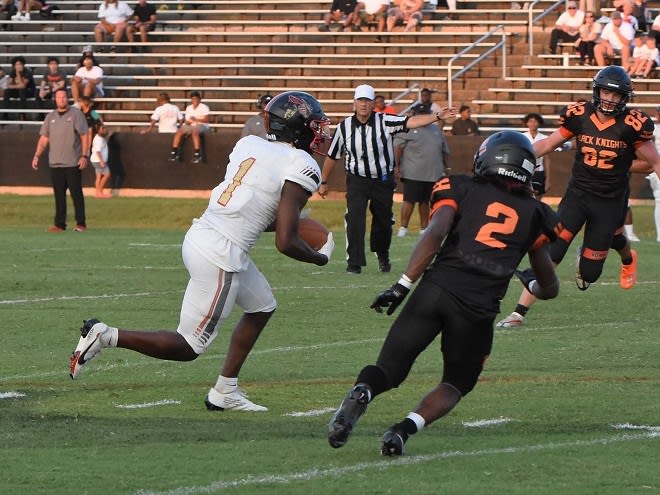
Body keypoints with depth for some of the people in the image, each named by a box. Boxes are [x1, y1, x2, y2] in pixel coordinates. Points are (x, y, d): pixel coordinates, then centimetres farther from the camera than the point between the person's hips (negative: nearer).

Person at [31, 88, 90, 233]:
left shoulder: (76, 114, -1)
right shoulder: (50, 117, 12)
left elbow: (84, 136, -5)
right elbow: (44, 138, 12)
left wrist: (84, 156, -14)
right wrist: (37, 156, 1)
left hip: (73, 163, -5)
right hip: (55, 164, 5)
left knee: (76, 194, -4)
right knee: (59, 195, 6)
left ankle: (81, 224, 0)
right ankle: (59, 224, 9)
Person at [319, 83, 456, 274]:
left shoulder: (385, 122, -12)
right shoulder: (344, 127, -6)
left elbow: (411, 122, -22)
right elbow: (332, 157, 6)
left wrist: (438, 116, -35)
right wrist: (324, 183, 14)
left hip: (383, 180, 0)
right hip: (357, 180, 0)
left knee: (383, 221, 12)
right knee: (354, 219, -16)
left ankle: (382, 256, 38)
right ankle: (354, 262, -8)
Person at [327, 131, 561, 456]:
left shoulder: (460, 189, 16)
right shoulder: (534, 214, 22)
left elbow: (436, 233, -3)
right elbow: (550, 289, 29)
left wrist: (403, 285, -6)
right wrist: (531, 282, 53)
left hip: (436, 289, 0)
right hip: (479, 308, 0)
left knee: (389, 370, 9)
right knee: (457, 383, 22)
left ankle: (360, 394, -28)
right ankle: (404, 429, -6)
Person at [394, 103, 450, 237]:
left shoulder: (436, 130, 17)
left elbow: (444, 151, 22)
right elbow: (397, 148, -7)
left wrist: (446, 168, 18)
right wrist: (397, 166, -14)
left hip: (434, 174, 5)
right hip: (412, 174, -5)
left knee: (425, 201, 10)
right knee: (409, 200, -5)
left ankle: (424, 228, 17)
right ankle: (403, 227, 1)